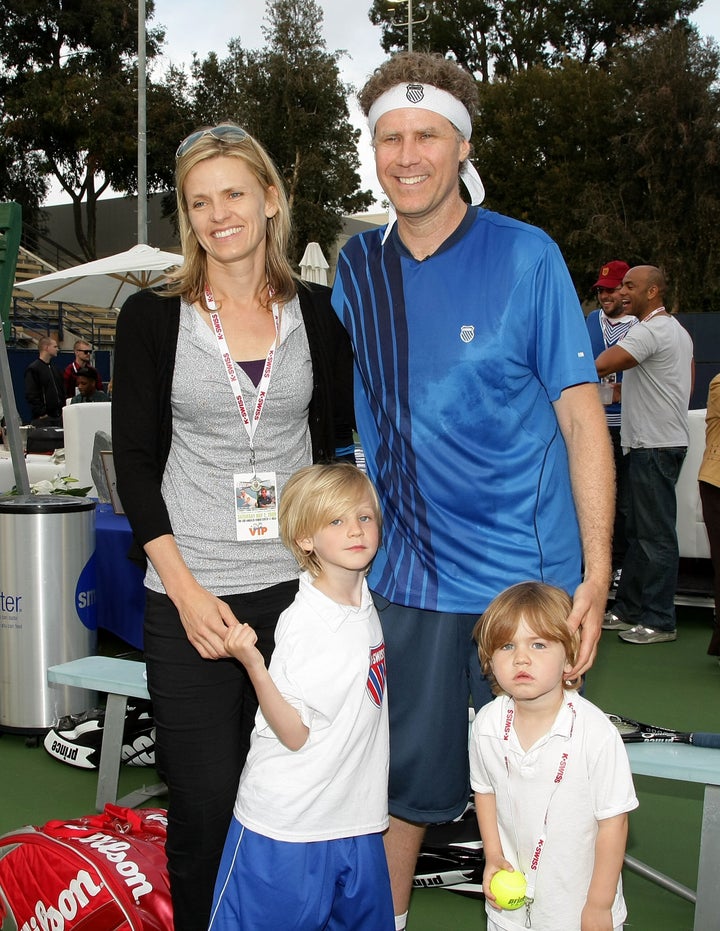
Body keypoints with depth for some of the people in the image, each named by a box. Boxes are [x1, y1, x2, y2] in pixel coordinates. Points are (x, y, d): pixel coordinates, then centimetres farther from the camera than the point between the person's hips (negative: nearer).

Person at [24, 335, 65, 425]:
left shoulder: (56, 370, 18)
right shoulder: (33, 369, -5)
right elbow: (31, 395, -12)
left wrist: (63, 409, 8)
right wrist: (42, 413, -16)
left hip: (58, 417, 7)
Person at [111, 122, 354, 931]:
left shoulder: (316, 312, 6)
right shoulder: (152, 317, 1)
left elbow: (335, 442, 11)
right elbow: (134, 464, -1)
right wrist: (187, 591, -10)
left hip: (298, 586, 2)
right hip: (189, 597, -1)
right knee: (205, 801, 5)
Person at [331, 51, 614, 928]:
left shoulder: (526, 256, -6)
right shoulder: (358, 266, 4)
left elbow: (582, 418, -6)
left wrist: (596, 575, -11)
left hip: (523, 574, -2)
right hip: (402, 574, 3)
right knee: (401, 779, 14)